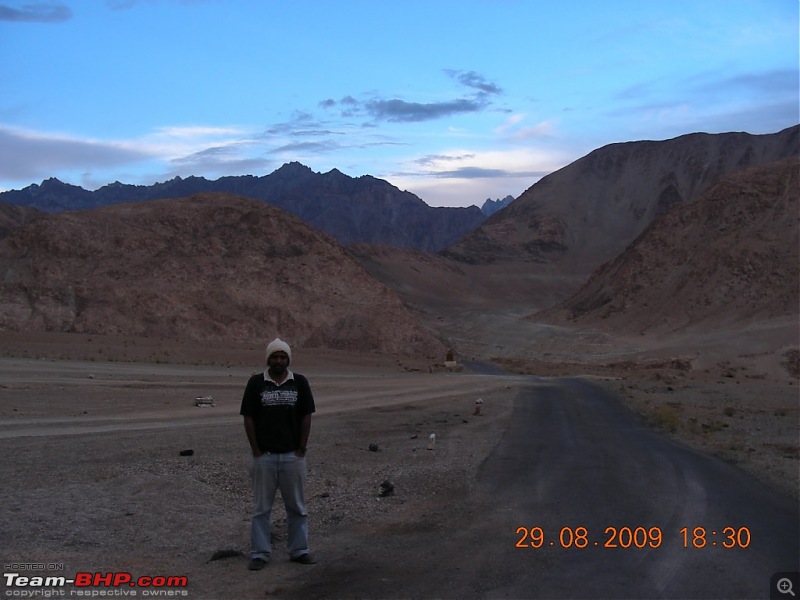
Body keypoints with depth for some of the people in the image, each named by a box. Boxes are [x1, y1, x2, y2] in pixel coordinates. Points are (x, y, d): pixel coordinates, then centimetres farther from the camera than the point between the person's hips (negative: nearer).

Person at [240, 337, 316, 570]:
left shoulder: (300, 382, 1)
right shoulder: (256, 382, -2)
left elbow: (306, 417, 3)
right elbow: (248, 418, -1)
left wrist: (301, 449, -2)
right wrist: (256, 451, -5)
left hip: (293, 455, 1)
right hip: (264, 456, -1)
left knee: (296, 506, 9)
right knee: (261, 507, 6)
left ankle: (299, 550, 20)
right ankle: (259, 553, 13)